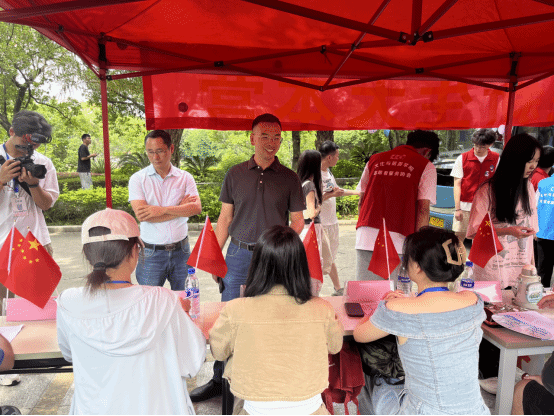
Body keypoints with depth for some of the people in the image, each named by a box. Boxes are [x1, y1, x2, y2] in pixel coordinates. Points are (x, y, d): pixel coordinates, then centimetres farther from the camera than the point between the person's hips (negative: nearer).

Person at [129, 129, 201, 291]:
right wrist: (180, 208, -11)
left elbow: (196, 207, -12)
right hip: (152, 252, -1)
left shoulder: (185, 177, 2)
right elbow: (141, 215, -15)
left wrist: (162, 210, -19)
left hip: (181, 250, 1)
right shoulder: (137, 179, -2)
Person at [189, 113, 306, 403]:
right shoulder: (235, 174, 6)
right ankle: (220, 380, 25)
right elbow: (225, 218, 8)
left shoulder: (289, 178, 3)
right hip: (239, 254, 1)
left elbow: (297, 221, 5)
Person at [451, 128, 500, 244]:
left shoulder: (496, 159, 4)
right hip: (464, 206, -1)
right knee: (458, 236, -1)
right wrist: (457, 208, -7)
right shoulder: (462, 158, -1)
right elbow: (457, 184, -1)